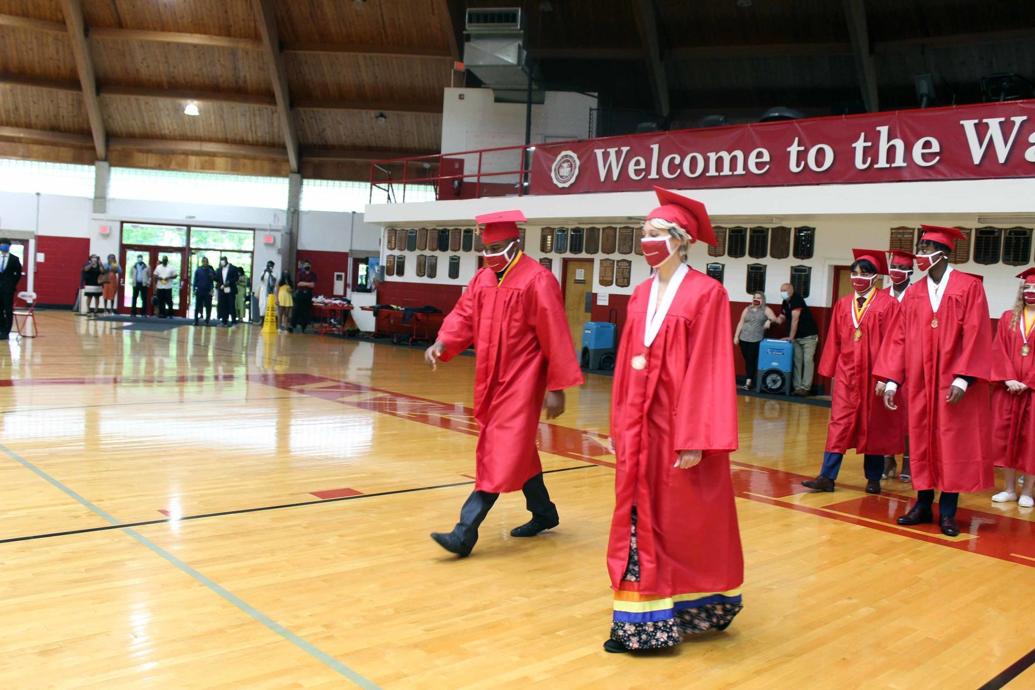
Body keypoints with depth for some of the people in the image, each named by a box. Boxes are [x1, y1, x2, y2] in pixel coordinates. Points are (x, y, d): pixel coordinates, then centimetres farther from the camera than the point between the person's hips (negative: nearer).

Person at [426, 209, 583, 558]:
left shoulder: (537, 279, -14)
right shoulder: (482, 278, 8)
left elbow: (555, 338, -15)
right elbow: (464, 315, 4)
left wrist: (556, 387, -16)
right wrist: (442, 343, -16)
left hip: (521, 382, -8)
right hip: (490, 380, 8)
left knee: (501, 456, -10)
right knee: (516, 452, 17)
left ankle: (465, 532, -12)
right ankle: (544, 513, 34)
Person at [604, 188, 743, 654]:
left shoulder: (707, 293, -9)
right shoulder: (641, 295, 10)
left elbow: (709, 369, -14)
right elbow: (626, 364, 11)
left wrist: (695, 438, -19)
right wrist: (619, 426, 9)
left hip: (681, 423, -6)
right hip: (641, 424, 6)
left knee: (688, 523, 7)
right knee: (641, 520, 9)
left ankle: (693, 610, 25)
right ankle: (642, 619, 20)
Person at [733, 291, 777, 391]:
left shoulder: (766, 310, 5)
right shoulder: (747, 309, 13)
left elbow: (774, 318, -7)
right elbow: (741, 323, 12)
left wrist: (769, 320, -29)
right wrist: (736, 336, 7)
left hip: (757, 340, -3)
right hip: (744, 339, 3)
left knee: (752, 360, -7)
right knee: (747, 360, 4)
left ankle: (748, 381, -5)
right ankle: (750, 380, 13)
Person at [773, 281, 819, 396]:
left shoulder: (796, 299, -17)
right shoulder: (785, 303, 8)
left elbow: (795, 320, -21)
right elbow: (781, 319, 13)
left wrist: (790, 337, -21)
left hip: (809, 336, -8)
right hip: (796, 337, 8)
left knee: (807, 361, -11)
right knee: (797, 361, 4)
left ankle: (805, 387, -14)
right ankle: (797, 387, 5)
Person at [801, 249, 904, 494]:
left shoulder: (888, 304, -4)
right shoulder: (843, 304, 8)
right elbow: (834, 341, 10)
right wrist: (831, 370, 7)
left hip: (873, 373, -3)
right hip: (846, 372, 3)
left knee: (874, 425, 7)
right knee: (839, 422, 0)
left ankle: (873, 478, 20)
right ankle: (827, 477, -1)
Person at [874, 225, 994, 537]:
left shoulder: (969, 287, -4)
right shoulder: (913, 294, 8)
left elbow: (975, 335, -9)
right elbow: (899, 338, 5)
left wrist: (962, 378, -17)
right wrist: (891, 380, -1)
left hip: (953, 383, -4)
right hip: (919, 382, 4)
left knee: (953, 444, 2)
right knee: (921, 441, 8)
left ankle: (947, 511, 10)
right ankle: (923, 504, 18)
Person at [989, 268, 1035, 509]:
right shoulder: (1008, 317, 8)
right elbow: (999, 351, 2)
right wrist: (1008, 379, -10)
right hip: (1007, 388, 2)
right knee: (1006, 435, 5)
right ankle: (1009, 489, 14)